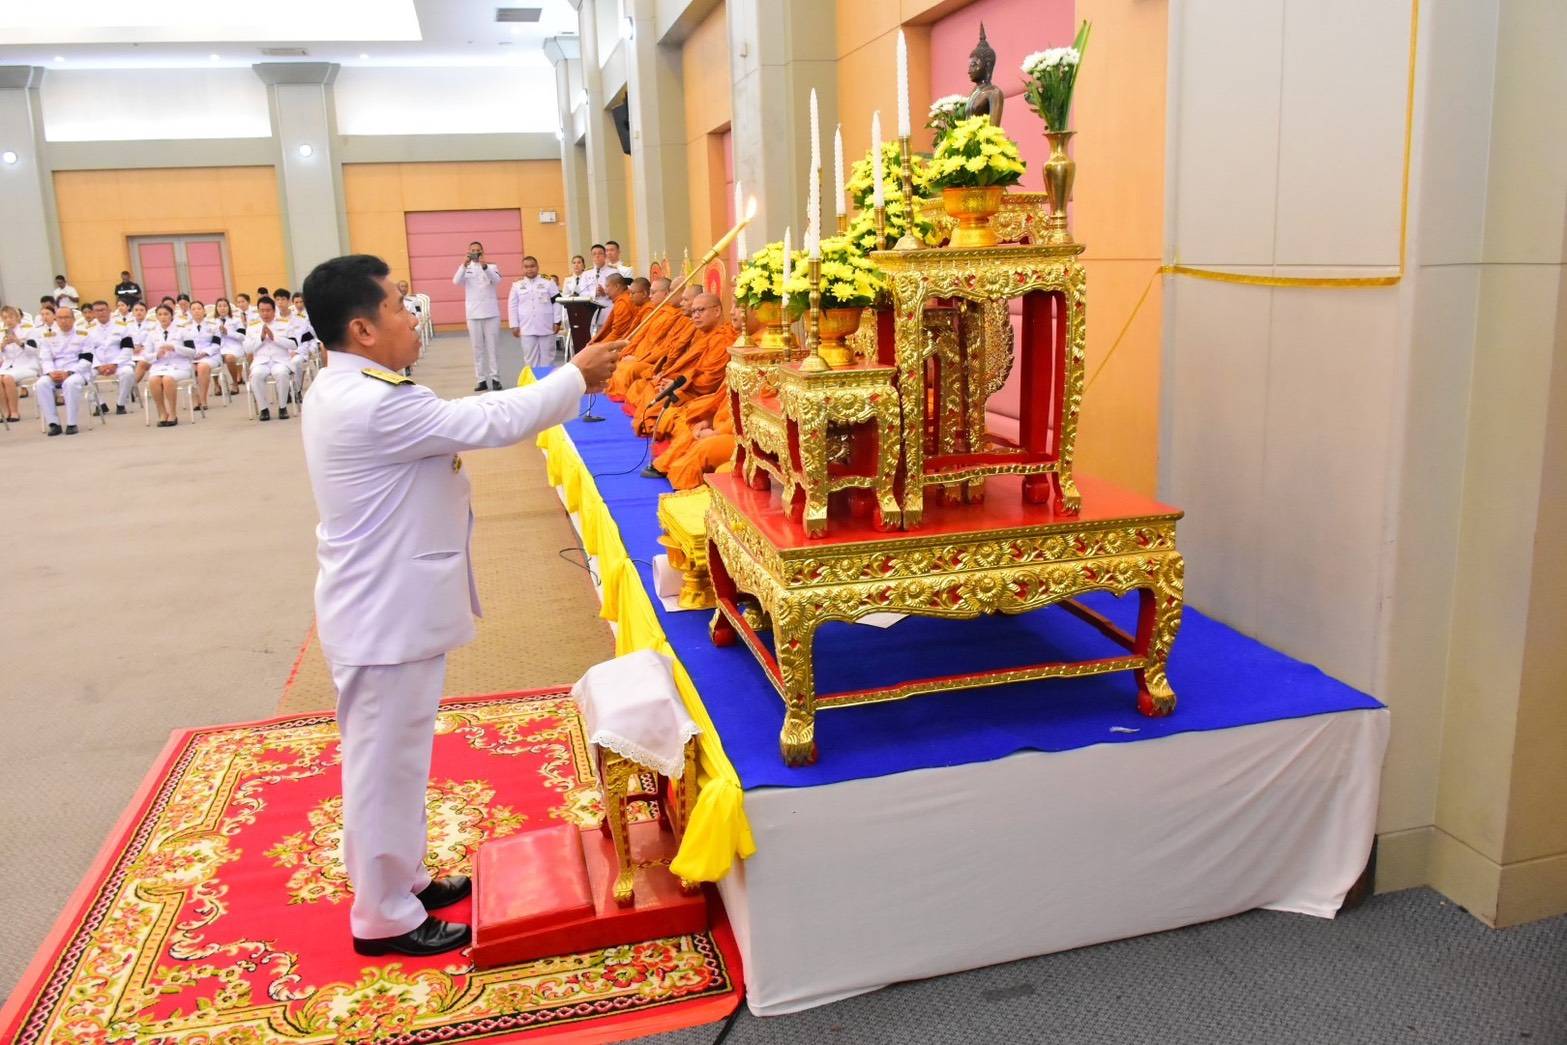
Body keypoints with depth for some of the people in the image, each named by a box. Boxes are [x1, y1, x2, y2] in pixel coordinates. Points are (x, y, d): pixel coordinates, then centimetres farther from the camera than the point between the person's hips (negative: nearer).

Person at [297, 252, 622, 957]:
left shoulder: (346, 391, 8)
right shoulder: (374, 404, -26)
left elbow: (462, 419, 12)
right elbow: (490, 423, -22)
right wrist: (576, 376, -10)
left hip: (383, 605, 11)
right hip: (388, 615, -11)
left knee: (391, 756, 22)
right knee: (387, 763, 4)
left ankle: (400, 878, 40)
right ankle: (385, 918, 21)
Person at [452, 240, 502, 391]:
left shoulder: (492, 267, 5)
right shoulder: (466, 269, 8)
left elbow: (497, 280, -15)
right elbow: (456, 281, -10)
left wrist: (485, 267, -33)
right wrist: (464, 265, -27)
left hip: (491, 312, -1)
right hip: (473, 314, 1)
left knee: (492, 346, 0)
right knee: (478, 348, 3)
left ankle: (495, 378, 3)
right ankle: (482, 379, 5)